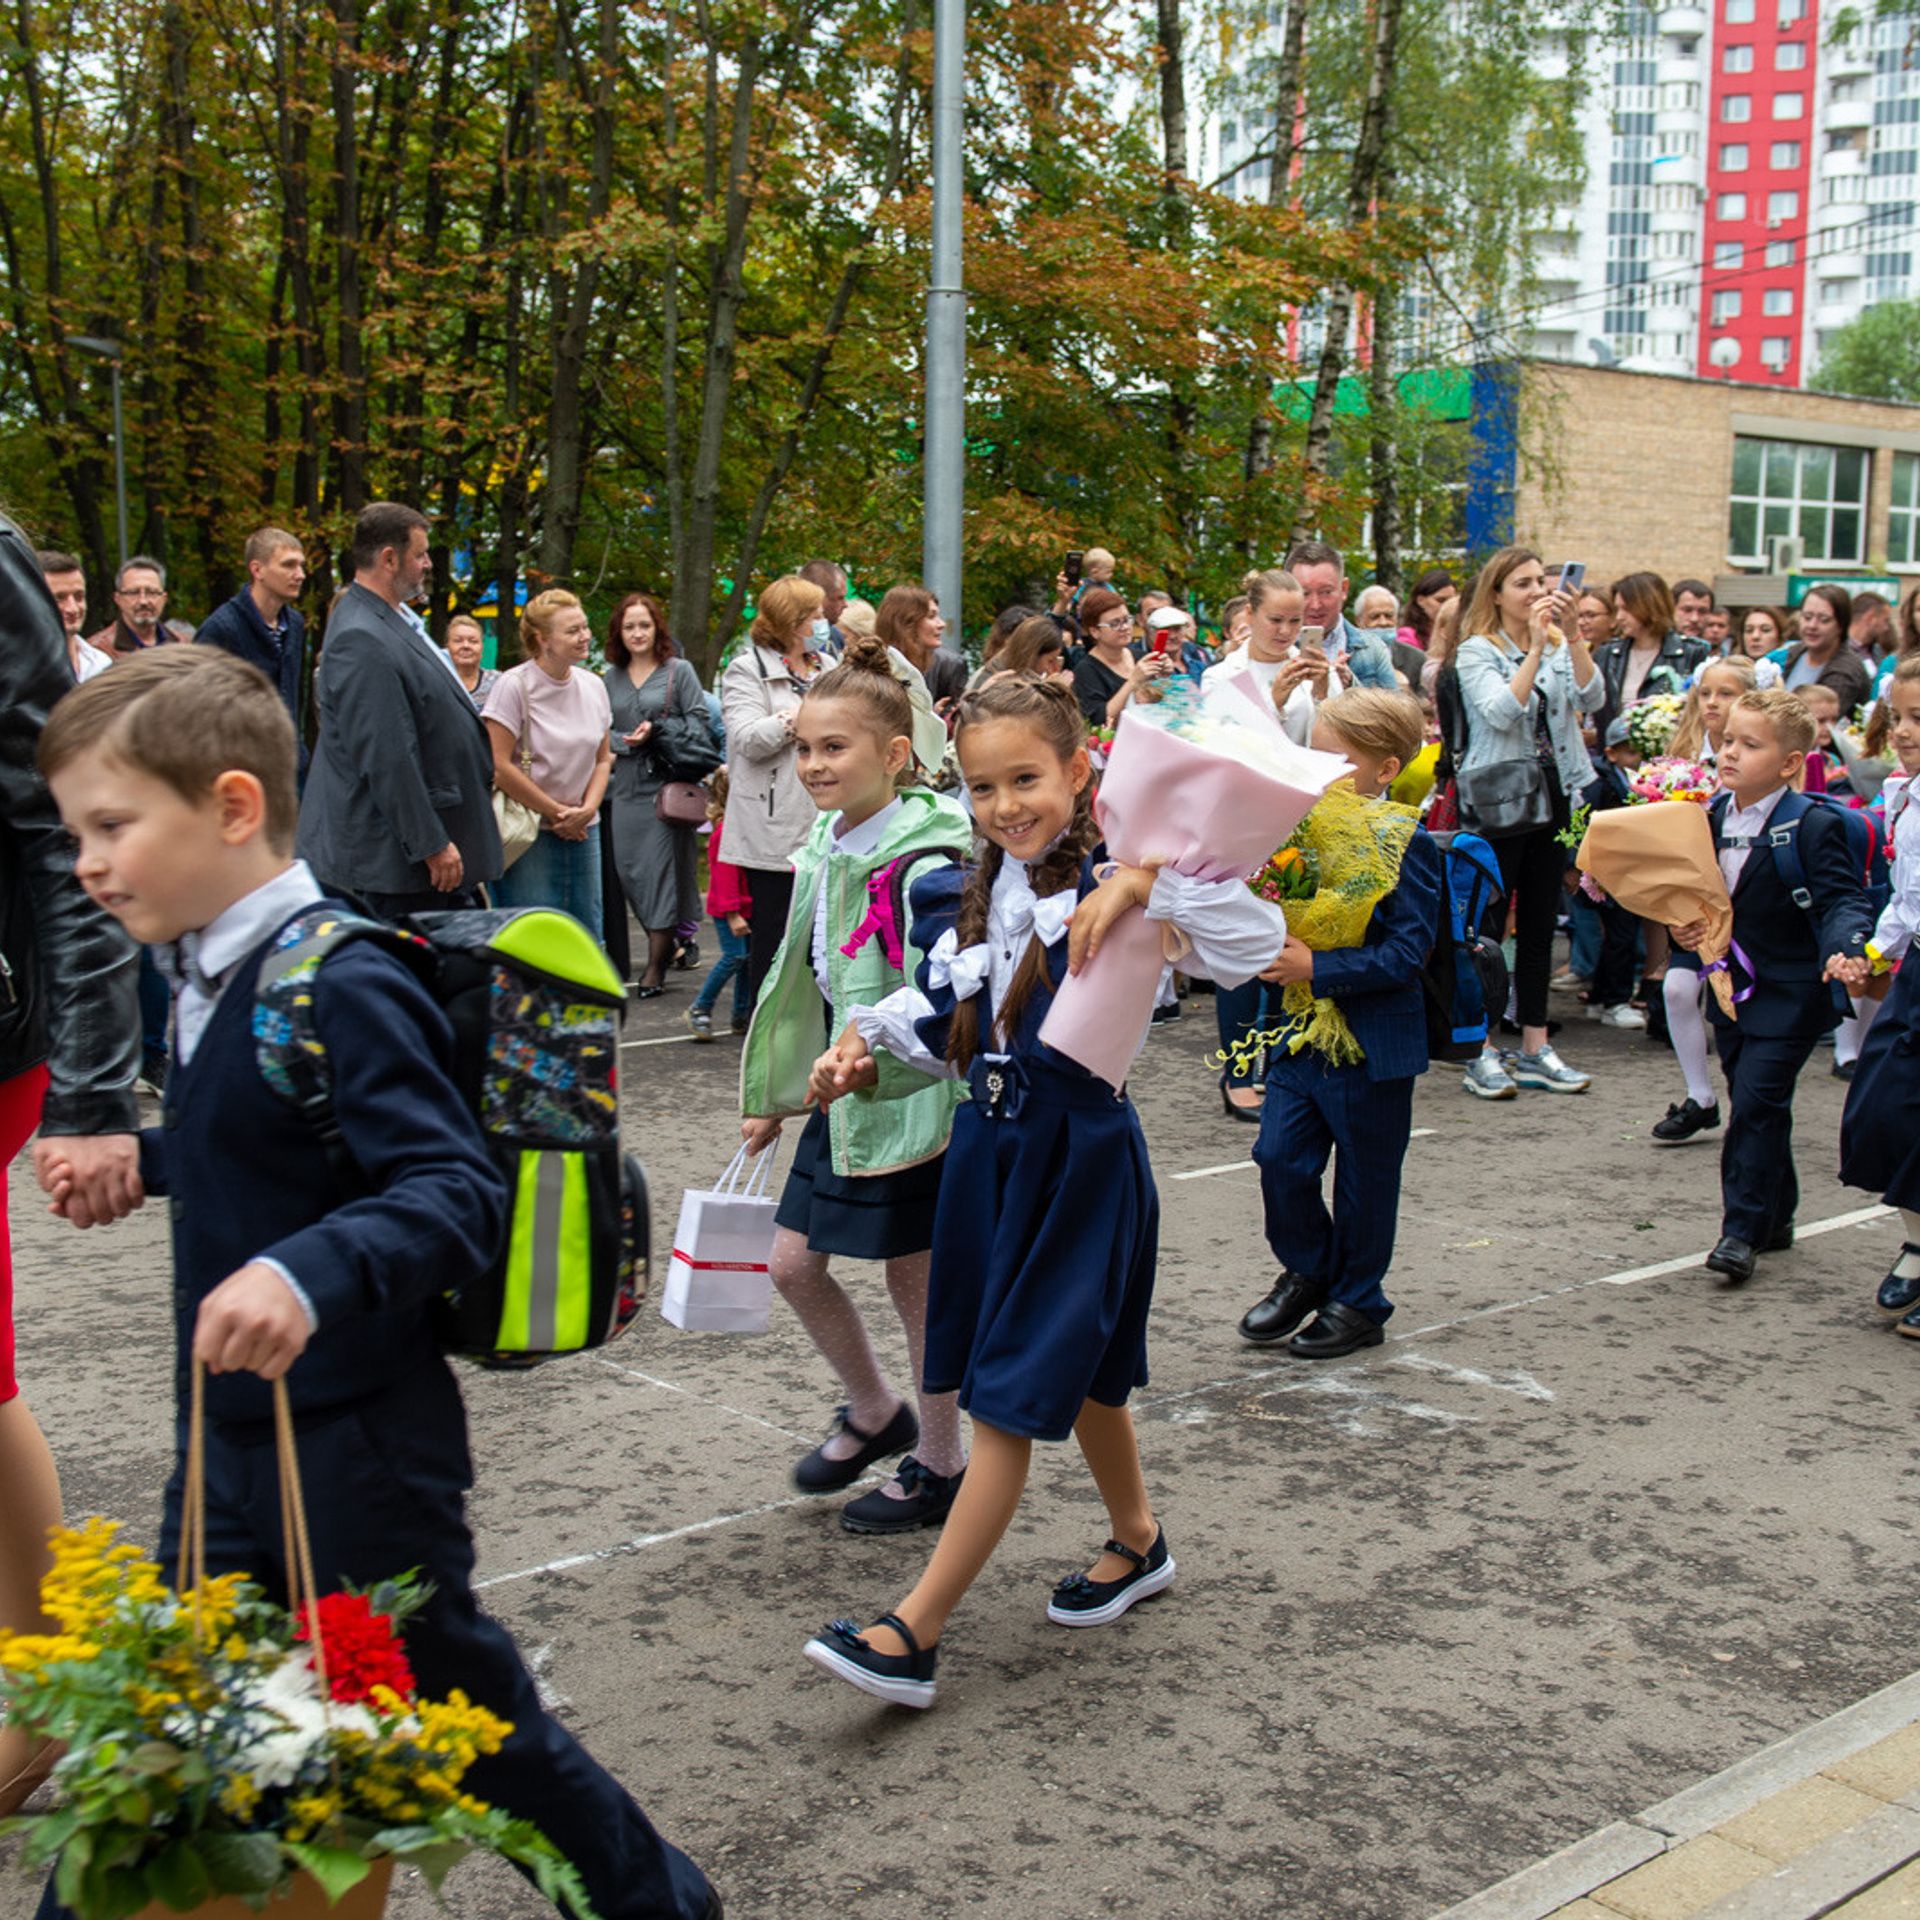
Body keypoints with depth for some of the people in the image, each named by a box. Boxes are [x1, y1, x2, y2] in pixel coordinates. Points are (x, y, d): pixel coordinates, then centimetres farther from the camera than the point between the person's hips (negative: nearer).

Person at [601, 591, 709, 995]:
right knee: (629, 871, 2)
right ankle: (663, 946, 19)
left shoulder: (679, 671, 2)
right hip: (626, 787, 5)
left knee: (661, 871, -6)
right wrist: (622, 744, -3)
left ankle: (655, 966, -1)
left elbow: (698, 723, -2)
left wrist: (657, 731, -14)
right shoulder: (612, 678, 14)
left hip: (666, 784, -5)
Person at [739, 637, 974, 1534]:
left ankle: (940, 1466, 24)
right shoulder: (824, 845, 7)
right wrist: (774, 1095, 20)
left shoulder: (921, 862, -20)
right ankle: (875, 1412, 36)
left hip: (910, 1099, -8)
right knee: (793, 1262, 13)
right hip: (841, 1094, 8)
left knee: (916, 1279, 5)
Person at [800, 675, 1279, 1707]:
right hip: (990, 1147, 7)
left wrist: (1140, 884, -34)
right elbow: (939, 1014, 16)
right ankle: (1138, 1543, 44)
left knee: (1016, 1393, -4)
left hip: (1080, 1157, -7)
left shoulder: (1113, 891, -13)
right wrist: (864, 1044, 0)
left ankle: (914, 1631, -2)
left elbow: (1253, 941, -25)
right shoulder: (970, 893, 7)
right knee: (1078, 1374, 22)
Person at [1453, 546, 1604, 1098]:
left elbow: (1593, 698, -6)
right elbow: (1502, 711, -20)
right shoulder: (1478, 650, -4)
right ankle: (1484, 1053, 4)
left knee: (1539, 924, 10)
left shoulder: (1561, 646, 10)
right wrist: (1536, 646, -22)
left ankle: (1534, 1048, 17)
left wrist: (1573, 634, -15)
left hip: (1551, 794, 6)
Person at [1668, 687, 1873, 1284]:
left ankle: (1742, 1232, -6)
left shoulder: (1812, 826, -14)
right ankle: (1775, 1217, 29)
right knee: (1753, 1105, 15)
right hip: (1733, 986, 7)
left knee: (1756, 1101, -11)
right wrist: (1683, 928, 0)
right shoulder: (1712, 818, 5)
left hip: (1789, 993, -7)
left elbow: (1842, 899, -15)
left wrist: (1844, 949, -33)